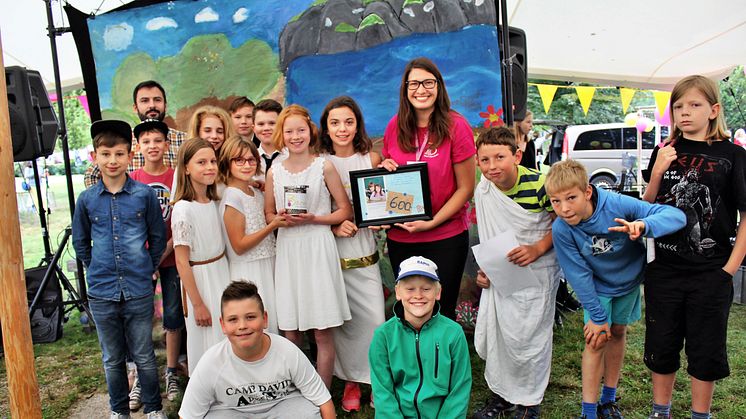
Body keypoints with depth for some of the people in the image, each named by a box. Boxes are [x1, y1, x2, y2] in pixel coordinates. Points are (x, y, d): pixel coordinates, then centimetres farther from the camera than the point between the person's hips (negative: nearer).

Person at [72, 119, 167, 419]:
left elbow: (158, 237, 5)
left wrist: (147, 270, 5)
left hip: (139, 292, -2)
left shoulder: (144, 194, -5)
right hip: (101, 293, 2)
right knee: (112, 359, 16)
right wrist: (99, 270, 7)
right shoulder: (87, 199, 0)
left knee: (144, 357, 10)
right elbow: (80, 242, 12)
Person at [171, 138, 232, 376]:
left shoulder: (214, 201, 2)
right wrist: (197, 304, -15)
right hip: (199, 279, -7)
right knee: (207, 343, 7)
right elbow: (182, 262, -17)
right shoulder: (183, 209, -19)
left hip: (223, 273, 7)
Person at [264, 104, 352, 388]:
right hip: (287, 251, 3)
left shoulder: (324, 167, 0)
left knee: (323, 333, 0)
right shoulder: (274, 171, 8)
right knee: (289, 331, 8)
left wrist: (313, 219, -14)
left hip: (318, 250, -3)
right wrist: (282, 219, -7)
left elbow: (345, 211, 0)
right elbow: (268, 214, 15)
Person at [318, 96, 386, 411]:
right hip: (330, 253, -1)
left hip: (364, 253, 1)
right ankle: (351, 381, 27)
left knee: (375, 319, -1)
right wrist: (334, 227, -17)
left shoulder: (371, 158, 2)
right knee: (339, 320, 7)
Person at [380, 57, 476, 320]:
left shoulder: (456, 126, -9)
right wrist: (384, 169, -7)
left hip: (446, 237, -3)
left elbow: (465, 188, -7)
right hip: (400, 237, 4)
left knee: (442, 311, 7)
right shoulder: (395, 126, 2)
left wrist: (432, 222, -16)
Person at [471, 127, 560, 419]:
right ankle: (503, 394, 32)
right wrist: (484, 269, 2)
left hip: (536, 272, -5)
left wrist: (538, 248, -23)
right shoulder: (482, 192, -3)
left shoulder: (538, 185, -20)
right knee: (493, 332, 9)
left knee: (528, 337, 2)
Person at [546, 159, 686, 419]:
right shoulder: (561, 230, -30)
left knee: (618, 332, 14)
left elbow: (676, 216, -35)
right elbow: (579, 276, -21)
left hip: (629, 279, 2)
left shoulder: (617, 205, -33)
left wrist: (643, 225, -56)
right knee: (596, 340, -6)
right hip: (597, 287, -1)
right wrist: (597, 316, -16)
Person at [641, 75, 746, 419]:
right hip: (664, 270, 2)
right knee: (661, 345, 13)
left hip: (711, 272, -2)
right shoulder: (665, 153, 3)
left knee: (706, 350, 11)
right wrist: (657, 172, -10)